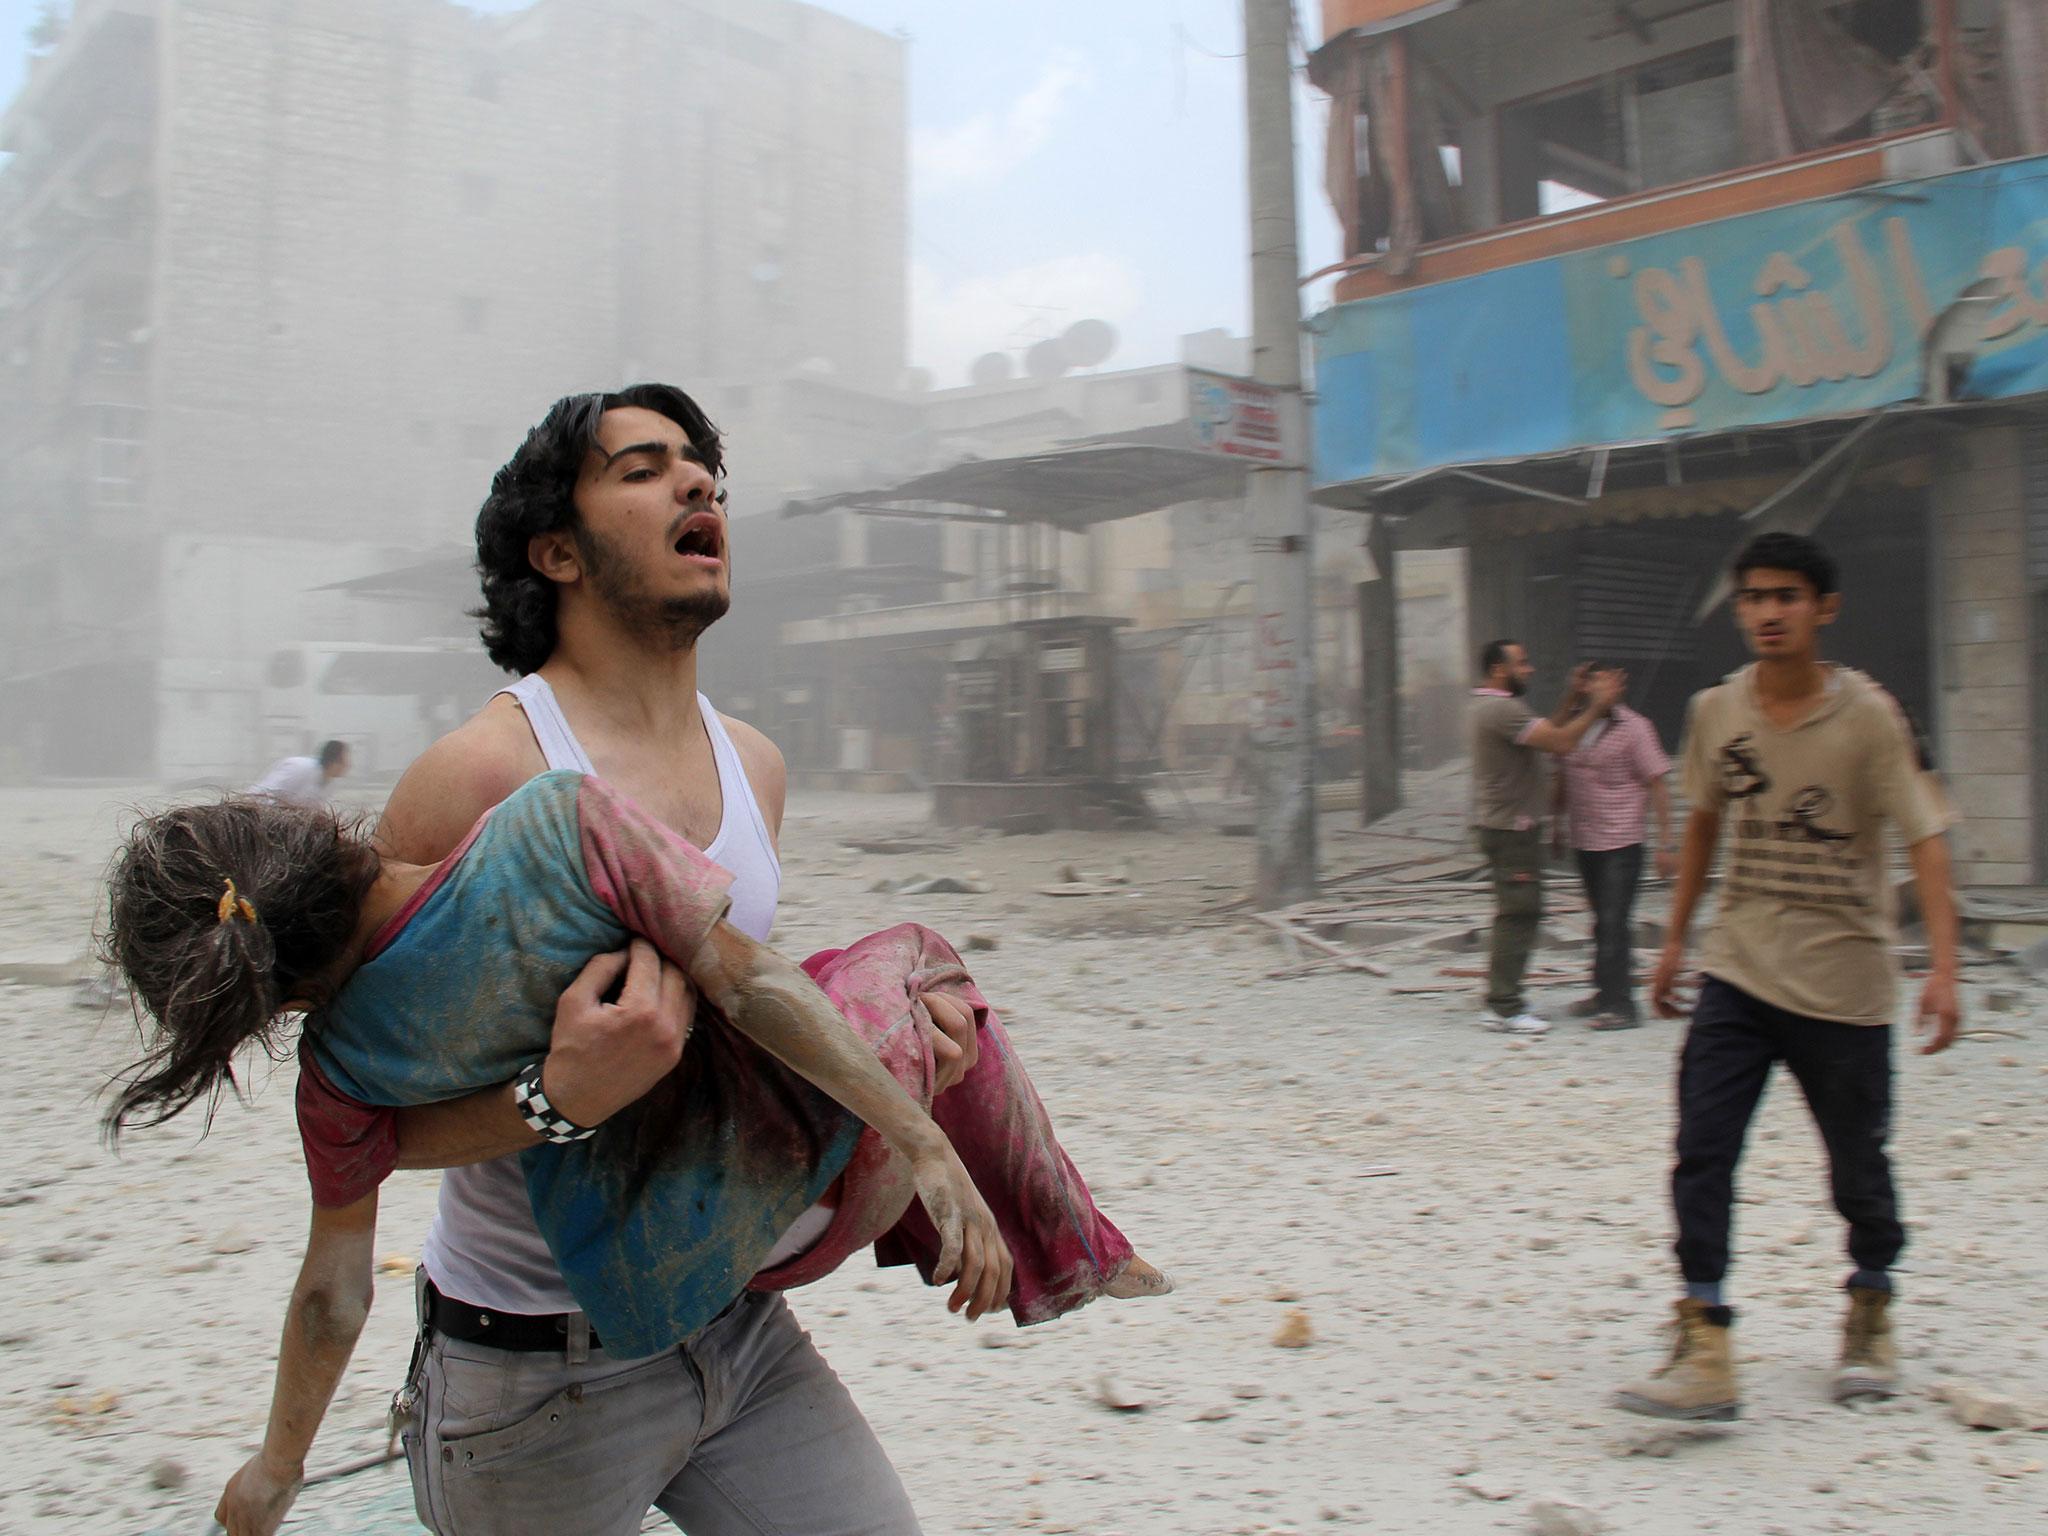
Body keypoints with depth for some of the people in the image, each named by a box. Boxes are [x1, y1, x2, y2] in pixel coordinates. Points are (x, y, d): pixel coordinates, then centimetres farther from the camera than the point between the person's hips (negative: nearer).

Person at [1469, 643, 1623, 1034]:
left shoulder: (1496, 707, 17)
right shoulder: (1501, 709, -18)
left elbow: (1547, 734, 18)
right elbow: (1560, 742, -22)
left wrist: (1571, 700, 12)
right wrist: (1596, 706, -13)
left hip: (1509, 826, 11)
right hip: (1510, 828, -11)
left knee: (1516, 914, 15)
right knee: (1518, 914, -8)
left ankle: (1501, 1000, 21)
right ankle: (1505, 1007, -5)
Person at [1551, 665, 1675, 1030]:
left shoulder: (1634, 728, -6)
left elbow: (1658, 786, -8)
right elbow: (1564, 781, 22)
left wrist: (1666, 843, -12)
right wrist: (1557, 827, 21)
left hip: (1621, 843, -6)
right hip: (1584, 843, 6)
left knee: (1615, 924, -8)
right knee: (1602, 922, 14)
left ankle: (1621, 1004, -4)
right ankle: (1605, 993, 22)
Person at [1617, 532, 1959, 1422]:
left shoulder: (1867, 715, -9)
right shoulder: (1715, 711, 2)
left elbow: (1924, 839, -12)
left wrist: (1943, 967, -22)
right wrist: (1675, 940, 18)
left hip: (1843, 985, -2)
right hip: (1737, 976, 3)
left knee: (1857, 1167, 9)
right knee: (1701, 1156, -10)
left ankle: (1870, 1314, 37)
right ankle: (1703, 1353, -8)